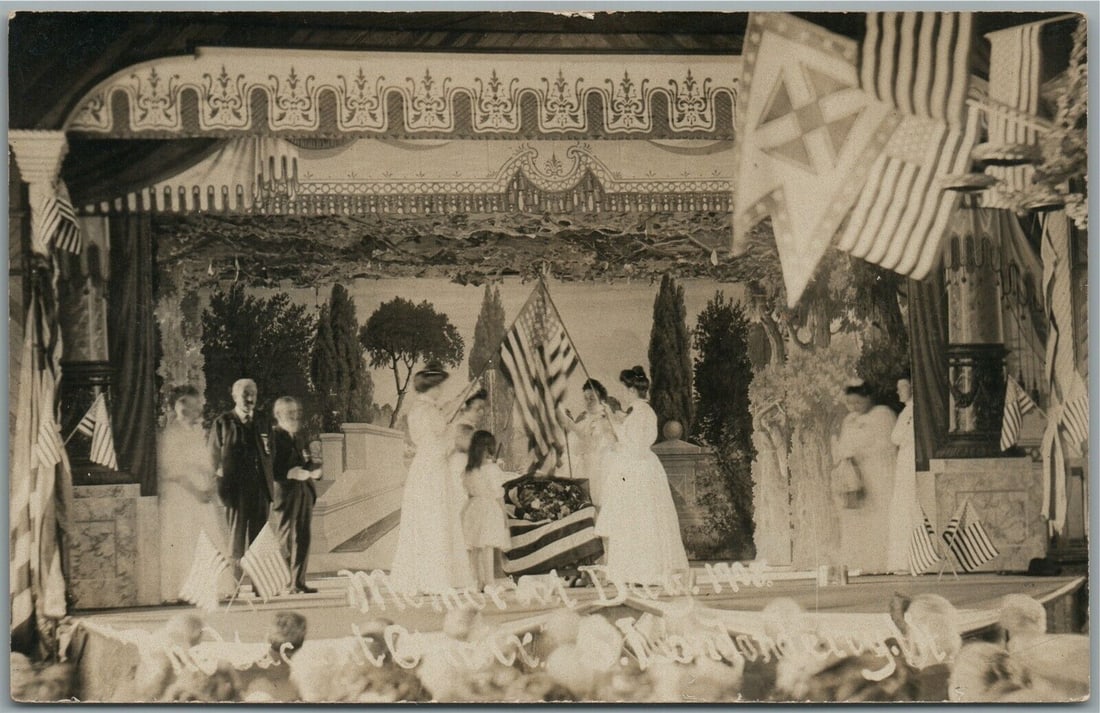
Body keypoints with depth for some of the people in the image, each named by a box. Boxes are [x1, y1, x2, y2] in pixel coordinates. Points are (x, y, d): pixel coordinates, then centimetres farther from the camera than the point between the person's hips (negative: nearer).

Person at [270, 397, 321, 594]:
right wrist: (291, 474, -24)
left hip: (304, 493, 7)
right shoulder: (273, 437, -7)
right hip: (286, 494, -7)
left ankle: (299, 583, 11)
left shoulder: (299, 437, 19)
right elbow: (271, 469, -14)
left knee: (303, 540, 7)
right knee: (287, 539, -7)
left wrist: (313, 471, 2)